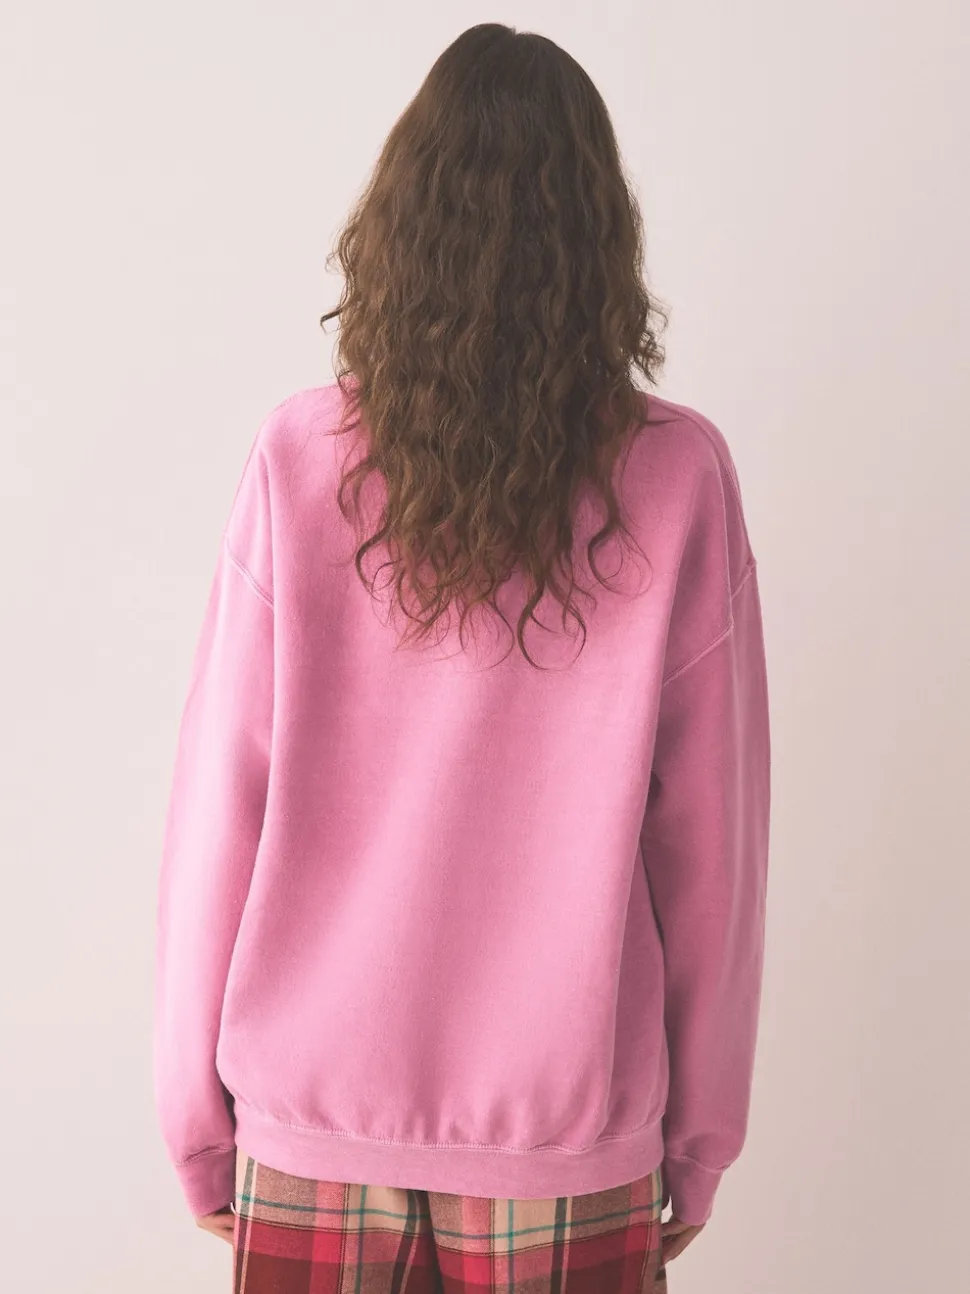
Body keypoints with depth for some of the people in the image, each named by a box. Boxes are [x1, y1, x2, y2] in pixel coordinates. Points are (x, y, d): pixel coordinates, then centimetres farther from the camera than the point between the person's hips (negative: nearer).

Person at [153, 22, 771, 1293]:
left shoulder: (300, 459, -11)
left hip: (311, 1120, 1)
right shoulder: (679, 478, -11)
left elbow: (217, 810, -7)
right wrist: (700, 1145, 7)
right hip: (573, 1140, 0)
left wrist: (197, 1119, 7)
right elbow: (711, 848, -6)